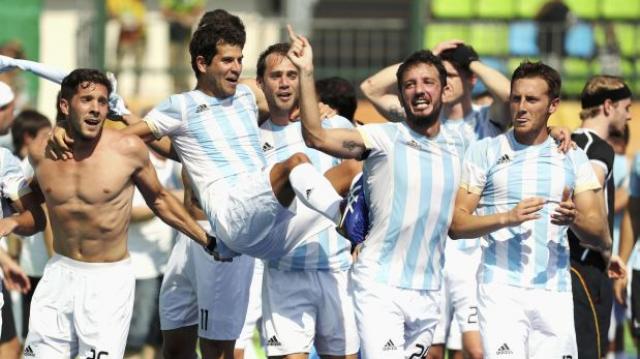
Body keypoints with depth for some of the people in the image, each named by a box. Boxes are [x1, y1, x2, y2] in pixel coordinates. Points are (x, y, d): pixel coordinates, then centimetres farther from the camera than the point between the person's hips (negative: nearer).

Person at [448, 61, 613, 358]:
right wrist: (507, 217, -16)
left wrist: (574, 219, -14)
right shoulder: (484, 152, 7)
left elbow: (602, 240, 8)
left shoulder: (573, 158, 12)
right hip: (501, 289, -3)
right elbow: (456, 225, 0)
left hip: (554, 294, 3)